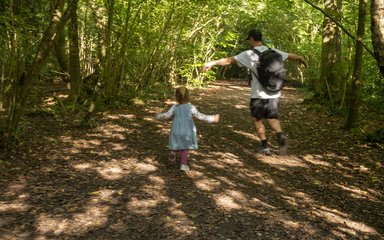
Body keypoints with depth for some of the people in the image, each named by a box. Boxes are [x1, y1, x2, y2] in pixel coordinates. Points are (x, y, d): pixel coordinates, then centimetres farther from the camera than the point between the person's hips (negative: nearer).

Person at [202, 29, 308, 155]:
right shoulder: (273, 52, 5)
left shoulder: (249, 54, -10)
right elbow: (291, 56, 19)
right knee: (272, 118, 17)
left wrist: (212, 63, -8)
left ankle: (265, 146, 15)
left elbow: (229, 60, -13)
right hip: (274, 93, 4)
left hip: (258, 95, -4)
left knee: (258, 120, 13)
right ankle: (281, 135, -10)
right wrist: (302, 59, 38)